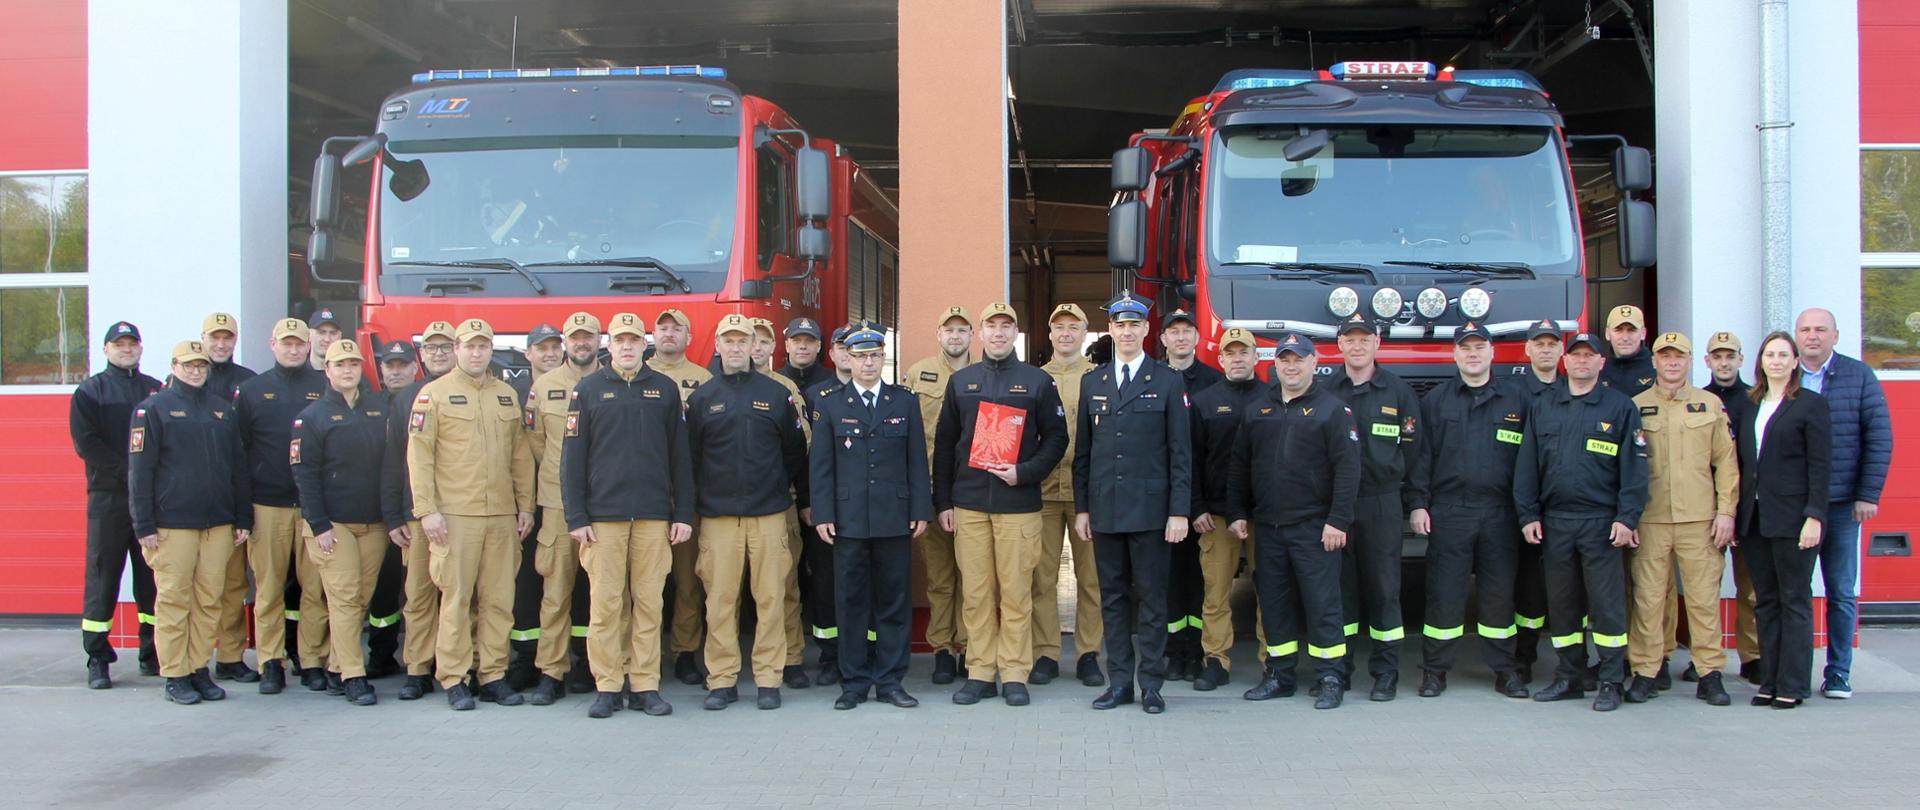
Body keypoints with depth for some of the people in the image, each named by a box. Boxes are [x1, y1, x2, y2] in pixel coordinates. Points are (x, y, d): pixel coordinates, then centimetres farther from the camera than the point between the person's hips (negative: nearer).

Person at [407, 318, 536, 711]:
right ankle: (454, 679, 6)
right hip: (454, 516, -4)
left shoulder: (507, 395, 15)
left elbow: (520, 455, 16)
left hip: (503, 516, 4)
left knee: (499, 600, 5)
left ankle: (493, 675, 13)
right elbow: (419, 455, -3)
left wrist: (525, 505, 11)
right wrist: (426, 510, -9)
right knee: (456, 599, -1)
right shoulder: (434, 394, 2)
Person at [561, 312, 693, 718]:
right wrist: (576, 517, -3)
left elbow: (679, 455, 10)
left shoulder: (665, 389, 10)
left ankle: (645, 686, 9)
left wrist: (683, 514, 5)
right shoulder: (589, 389, 6)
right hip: (603, 516, -1)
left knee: (649, 604, 2)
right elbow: (572, 457, 3)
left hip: (654, 517, 1)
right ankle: (606, 687, 7)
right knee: (605, 605, -1)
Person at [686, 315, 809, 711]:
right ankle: (721, 681, 8)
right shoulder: (702, 398, 8)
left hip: (769, 513, 0)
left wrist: (805, 500, 12)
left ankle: (768, 680, 7)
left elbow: (795, 451, 11)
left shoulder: (776, 395, 8)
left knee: (770, 597, 0)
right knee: (720, 599, 0)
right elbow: (689, 457, 8)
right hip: (717, 515, 0)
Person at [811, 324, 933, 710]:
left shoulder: (904, 401, 8)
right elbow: (820, 464, 4)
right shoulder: (830, 405, 6)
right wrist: (823, 515, -4)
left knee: (894, 601, 4)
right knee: (852, 602, 3)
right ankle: (854, 682, 11)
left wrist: (920, 510, 0)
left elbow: (917, 460, 6)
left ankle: (890, 680, 12)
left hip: (895, 518, 1)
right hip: (848, 518, -1)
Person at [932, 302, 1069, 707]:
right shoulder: (960, 381, 12)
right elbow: (944, 443, 13)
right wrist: (942, 501, 7)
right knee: (975, 593, 2)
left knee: (1016, 592, -2)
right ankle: (980, 673, 10)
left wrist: (1024, 473, -10)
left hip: (1018, 504, -2)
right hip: (968, 505, 2)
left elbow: (1056, 438, 5)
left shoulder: (1037, 381, 5)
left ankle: (1015, 674, 6)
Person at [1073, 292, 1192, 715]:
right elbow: (1083, 451, 13)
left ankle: (1151, 684, 8)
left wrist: (1179, 511, -7)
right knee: (1113, 597, 7)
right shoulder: (1092, 383, 12)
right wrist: (1081, 507, 7)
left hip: (1150, 509, -3)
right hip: (1104, 510, 3)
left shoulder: (1168, 382, 2)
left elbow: (1181, 453, -1)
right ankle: (1119, 681, 13)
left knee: (1151, 598, 0)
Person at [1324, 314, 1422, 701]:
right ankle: (1338, 669, 12)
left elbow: (1412, 451, 4)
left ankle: (1385, 671, 10)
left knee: (1383, 588, 2)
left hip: (1382, 505, -1)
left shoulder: (1399, 392, 4)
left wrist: (1417, 503, 1)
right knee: (1339, 586, 4)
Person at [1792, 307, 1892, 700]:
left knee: (1842, 592, 5)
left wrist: (1868, 495, -5)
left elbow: (1879, 437, 0)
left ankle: (1839, 672, 15)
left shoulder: (1859, 376, 3)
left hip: (1841, 504, 0)